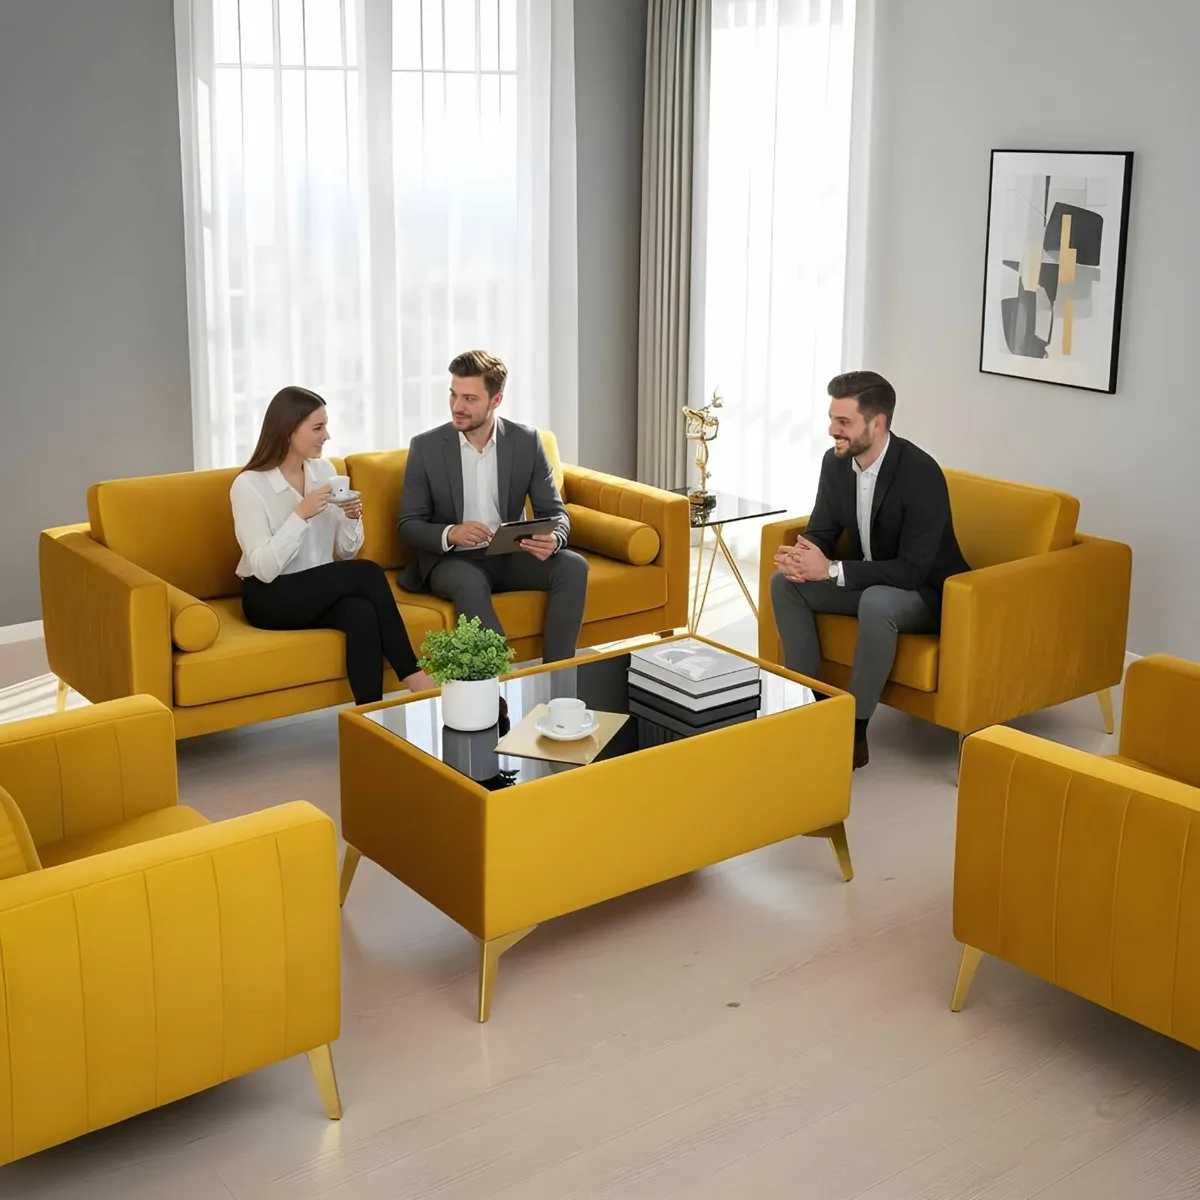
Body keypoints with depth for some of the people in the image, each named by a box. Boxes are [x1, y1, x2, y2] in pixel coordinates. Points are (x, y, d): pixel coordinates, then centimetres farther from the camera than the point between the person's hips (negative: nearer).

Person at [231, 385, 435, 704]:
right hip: (270, 599, -5)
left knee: (361, 612, -32)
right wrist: (301, 514, -26)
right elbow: (264, 569, -20)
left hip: (323, 592, 5)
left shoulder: (324, 470, 5)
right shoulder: (249, 485, -13)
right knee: (367, 573, -27)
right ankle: (411, 673, -16)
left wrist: (352, 519, -12)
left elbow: (346, 553, 9)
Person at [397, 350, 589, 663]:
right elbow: (408, 526, -6)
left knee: (573, 566, -23)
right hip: (450, 560, -3)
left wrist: (553, 539, -26)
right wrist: (450, 533, -28)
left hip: (509, 555, 3)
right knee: (471, 584, -36)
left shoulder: (526, 441, -2)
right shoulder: (425, 447, -7)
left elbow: (554, 511, -1)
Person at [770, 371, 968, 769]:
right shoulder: (836, 462, -7)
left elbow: (912, 571, -31)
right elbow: (821, 532, 2)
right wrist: (803, 558, -23)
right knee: (785, 582, -9)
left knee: (877, 602, -38)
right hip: (868, 583, 7)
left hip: (928, 593, -7)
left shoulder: (921, 473, -28)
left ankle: (854, 731, -25)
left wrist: (831, 570, -35)